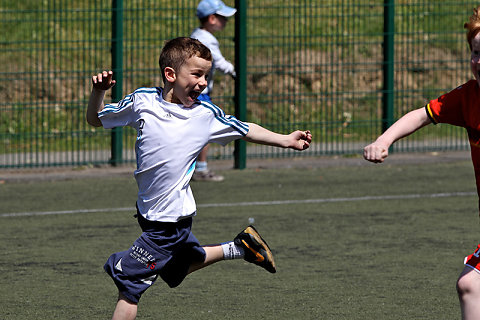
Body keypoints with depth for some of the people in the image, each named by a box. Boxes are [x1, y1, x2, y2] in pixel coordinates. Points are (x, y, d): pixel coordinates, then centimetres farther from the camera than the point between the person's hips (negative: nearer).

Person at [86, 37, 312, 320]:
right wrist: (99, 92, -14)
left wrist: (286, 140, 6)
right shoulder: (142, 101, -5)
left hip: (170, 221, -5)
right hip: (150, 211, 5)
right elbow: (96, 120, 5)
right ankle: (241, 247, 43)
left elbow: (245, 131, 10)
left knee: (128, 280, -7)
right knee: (175, 269, 28)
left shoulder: (206, 114, -7)